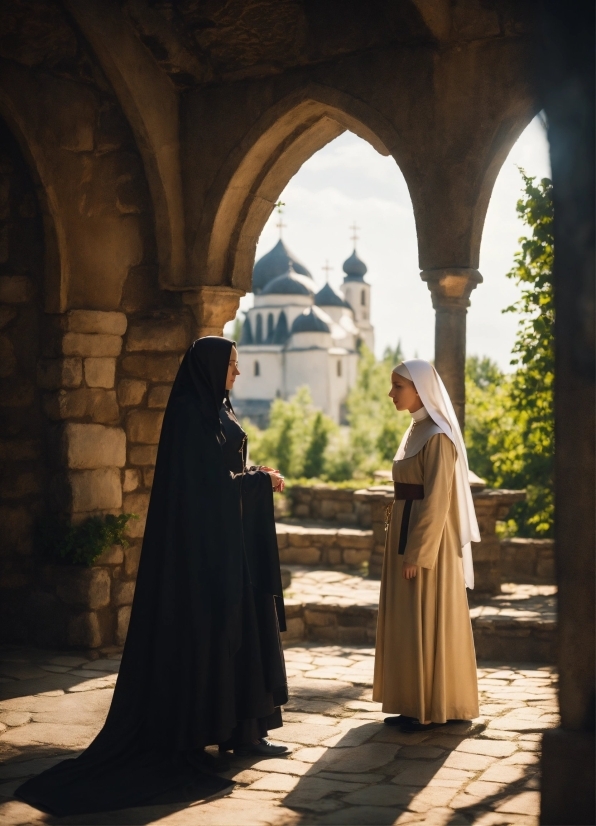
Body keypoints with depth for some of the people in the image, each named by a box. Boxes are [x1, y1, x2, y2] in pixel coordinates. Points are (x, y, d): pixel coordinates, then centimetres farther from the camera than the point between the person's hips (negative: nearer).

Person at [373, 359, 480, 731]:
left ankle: (434, 709, 8)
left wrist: (417, 554, -20)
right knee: (408, 623, 12)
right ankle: (416, 704, 20)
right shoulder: (417, 431, 13)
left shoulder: (437, 437, -16)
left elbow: (436, 501, -20)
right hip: (406, 532, 10)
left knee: (428, 622, -2)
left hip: (427, 541, -10)